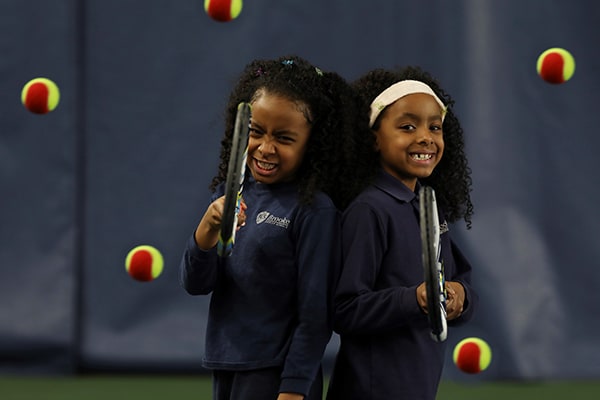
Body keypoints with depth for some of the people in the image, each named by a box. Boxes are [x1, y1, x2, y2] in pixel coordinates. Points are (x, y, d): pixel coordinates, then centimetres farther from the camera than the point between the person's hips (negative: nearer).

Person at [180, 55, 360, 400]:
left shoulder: (315, 209, -12)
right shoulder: (231, 195, 6)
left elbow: (316, 314, -12)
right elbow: (195, 284, 2)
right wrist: (208, 229, -16)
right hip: (226, 369, 6)